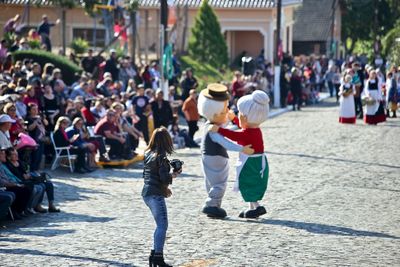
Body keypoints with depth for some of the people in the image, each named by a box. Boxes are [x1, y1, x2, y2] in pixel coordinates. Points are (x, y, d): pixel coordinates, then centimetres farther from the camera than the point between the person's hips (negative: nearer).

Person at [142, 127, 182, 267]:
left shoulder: (148, 154, 11)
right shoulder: (161, 157, -14)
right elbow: (165, 178, -20)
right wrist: (175, 174, 0)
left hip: (147, 193, 9)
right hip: (156, 195, -9)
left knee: (161, 225, 18)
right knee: (162, 225, -10)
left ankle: (154, 253, 18)